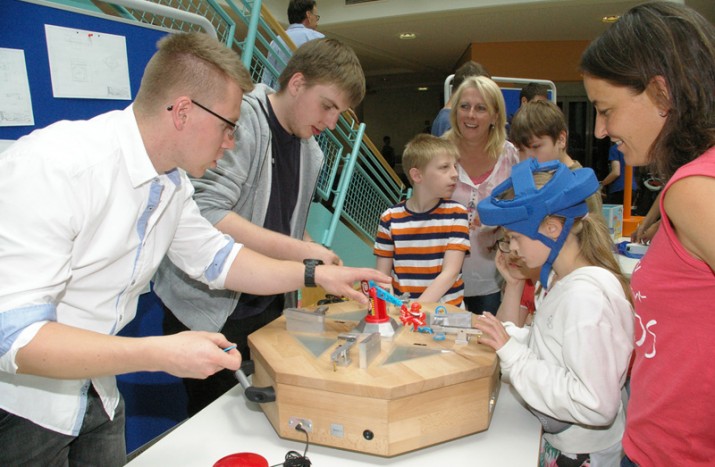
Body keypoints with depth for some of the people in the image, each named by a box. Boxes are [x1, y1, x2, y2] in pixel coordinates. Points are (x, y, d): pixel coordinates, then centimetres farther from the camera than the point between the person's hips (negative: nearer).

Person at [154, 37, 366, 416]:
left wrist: (324, 265, 0)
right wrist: (299, 252, -26)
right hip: (208, 311, -7)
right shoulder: (241, 120, -16)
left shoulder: (311, 153, 10)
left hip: (267, 309, 7)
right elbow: (205, 213, -26)